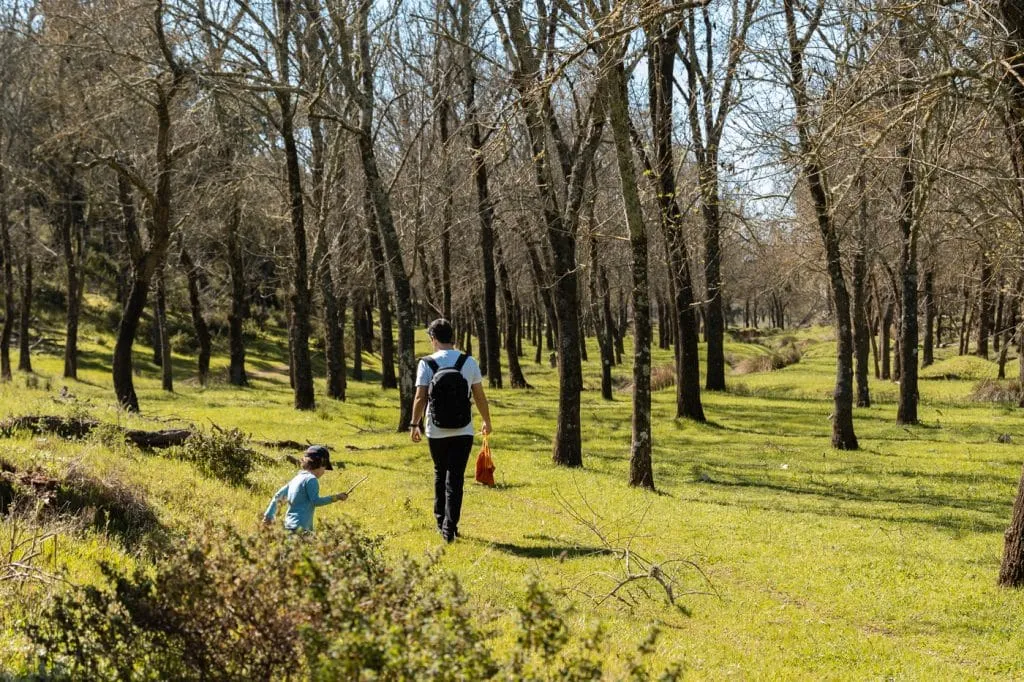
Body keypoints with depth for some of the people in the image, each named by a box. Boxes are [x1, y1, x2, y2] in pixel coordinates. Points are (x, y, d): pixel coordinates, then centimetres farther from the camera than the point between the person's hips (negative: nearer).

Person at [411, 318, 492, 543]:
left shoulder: (427, 364, -6)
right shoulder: (469, 362, -1)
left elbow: (420, 398, -10)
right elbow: (479, 396, 3)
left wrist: (415, 424, 1)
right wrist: (486, 421, 16)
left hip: (436, 432, 0)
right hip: (463, 432, 0)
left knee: (440, 474, 19)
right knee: (455, 478, 0)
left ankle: (441, 520, 25)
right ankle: (450, 527, -7)